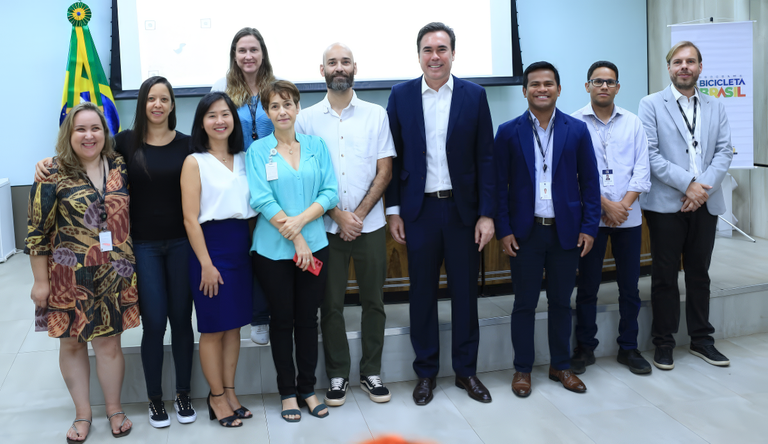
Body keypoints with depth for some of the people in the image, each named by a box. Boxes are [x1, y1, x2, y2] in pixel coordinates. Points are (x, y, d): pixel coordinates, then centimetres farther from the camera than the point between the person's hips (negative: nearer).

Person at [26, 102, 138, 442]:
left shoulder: (120, 169, 3)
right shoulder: (54, 176, -6)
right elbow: (37, 232, -5)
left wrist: (132, 265, 10)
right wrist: (40, 281, -5)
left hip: (114, 275, 2)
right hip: (69, 277, -2)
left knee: (109, 342, 9)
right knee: (71, 343, 10)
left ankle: (114, 409, 26)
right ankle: (82, 413, 26)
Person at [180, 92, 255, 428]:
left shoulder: (243, 159, 10)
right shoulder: (194, 162, -6)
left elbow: (252, 205, 12)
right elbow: (190, 218, -10)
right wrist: (206, 264, -14)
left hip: (241, 244, 5)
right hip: (211, 245, -5)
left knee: (234, 325, 12)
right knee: (213, 327, 4)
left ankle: (229, 392, 24)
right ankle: (217, 398, 16)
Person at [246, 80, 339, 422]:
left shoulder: (316, 146, 6)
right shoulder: (258, 150, -1)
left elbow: (329, 192, -1)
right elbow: (262, 200, -10)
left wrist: (300, 220, -15)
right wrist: (295, 239, -14)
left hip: (314, 245, 2)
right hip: (273, 250, -2)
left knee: (308, 319, 9)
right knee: (282, 320, 8)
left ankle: (308, 388, 23)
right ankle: (287, 392, 21)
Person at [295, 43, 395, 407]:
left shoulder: (376, 115, 4)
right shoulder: (306, 119, 3)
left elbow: (384, 171, 1)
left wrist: (359, 214, -8)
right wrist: (339, 215, -9)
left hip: (369, 224, 1)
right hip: (326, 226, 0)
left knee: (373, 301, 7)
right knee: (331, 304, 6)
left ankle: (371, 373, 21)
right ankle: (337, 376, 19)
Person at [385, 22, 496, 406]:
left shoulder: (474, 96, 0)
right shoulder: (401, 95, 1)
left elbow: (485, 158, -1)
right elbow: (394, 157, 3)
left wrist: (487, 213, -5)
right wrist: (393, 210, -1)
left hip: (463, 208, 0)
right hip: (419, 209, 0)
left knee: (465, 291, 9)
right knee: (422, 293, 8)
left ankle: (466, 370, 24)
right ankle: (425, 371, 23)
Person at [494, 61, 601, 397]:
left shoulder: (577, 130, 3)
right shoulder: (508, 132, 0)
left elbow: (589, 181, 4)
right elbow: (499, 185, 0)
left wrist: (589, 227, -2)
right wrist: (503, 230, -6)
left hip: (566, 231, 1)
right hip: (525, 232, -1)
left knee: (561, 302, 11)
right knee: (524, 303, 6)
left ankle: (560, 366, 25)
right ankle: (522, 369, 18)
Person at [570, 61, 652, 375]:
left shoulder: (633, 123, 8)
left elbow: (642, 169, 3)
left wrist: (624, 204, -9)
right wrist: (605, 204, -12)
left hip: (628, 216, 3)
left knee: (630, 286, 8)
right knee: (587, 286, 5)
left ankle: (628, 348, 21)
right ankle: (585, 348, 18)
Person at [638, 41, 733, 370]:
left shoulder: (715, 107, 12)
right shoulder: (651, 105, 0)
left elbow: (724, 151, 3)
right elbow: (650, 154, -9)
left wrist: (703, 187, -12)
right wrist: (687, 183, -15)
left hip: (705, 203, 3)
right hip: (666, 204, -3)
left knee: (699, 273, 12)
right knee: (665, 275, 4)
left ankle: (701, 339, 24)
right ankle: (663, 343, 15)